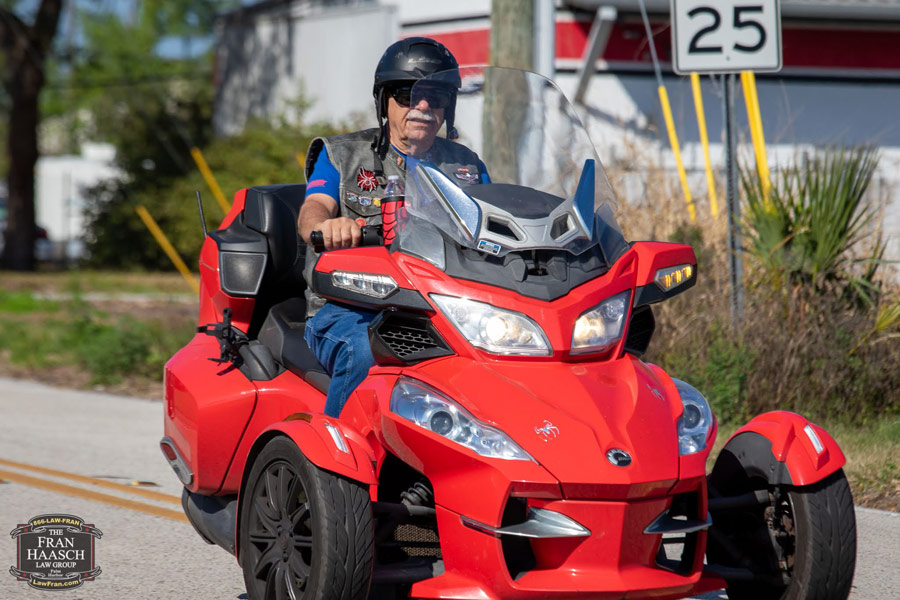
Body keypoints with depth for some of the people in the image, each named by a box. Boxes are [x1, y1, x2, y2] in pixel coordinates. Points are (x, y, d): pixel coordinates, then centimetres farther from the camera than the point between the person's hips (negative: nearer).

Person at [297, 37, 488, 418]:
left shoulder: (466, 167, 22)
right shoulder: (342, 156, 13)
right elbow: (312, 210, -4)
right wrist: (327, 225, -31)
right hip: (347, 308, -2)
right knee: (366, 351, -37)